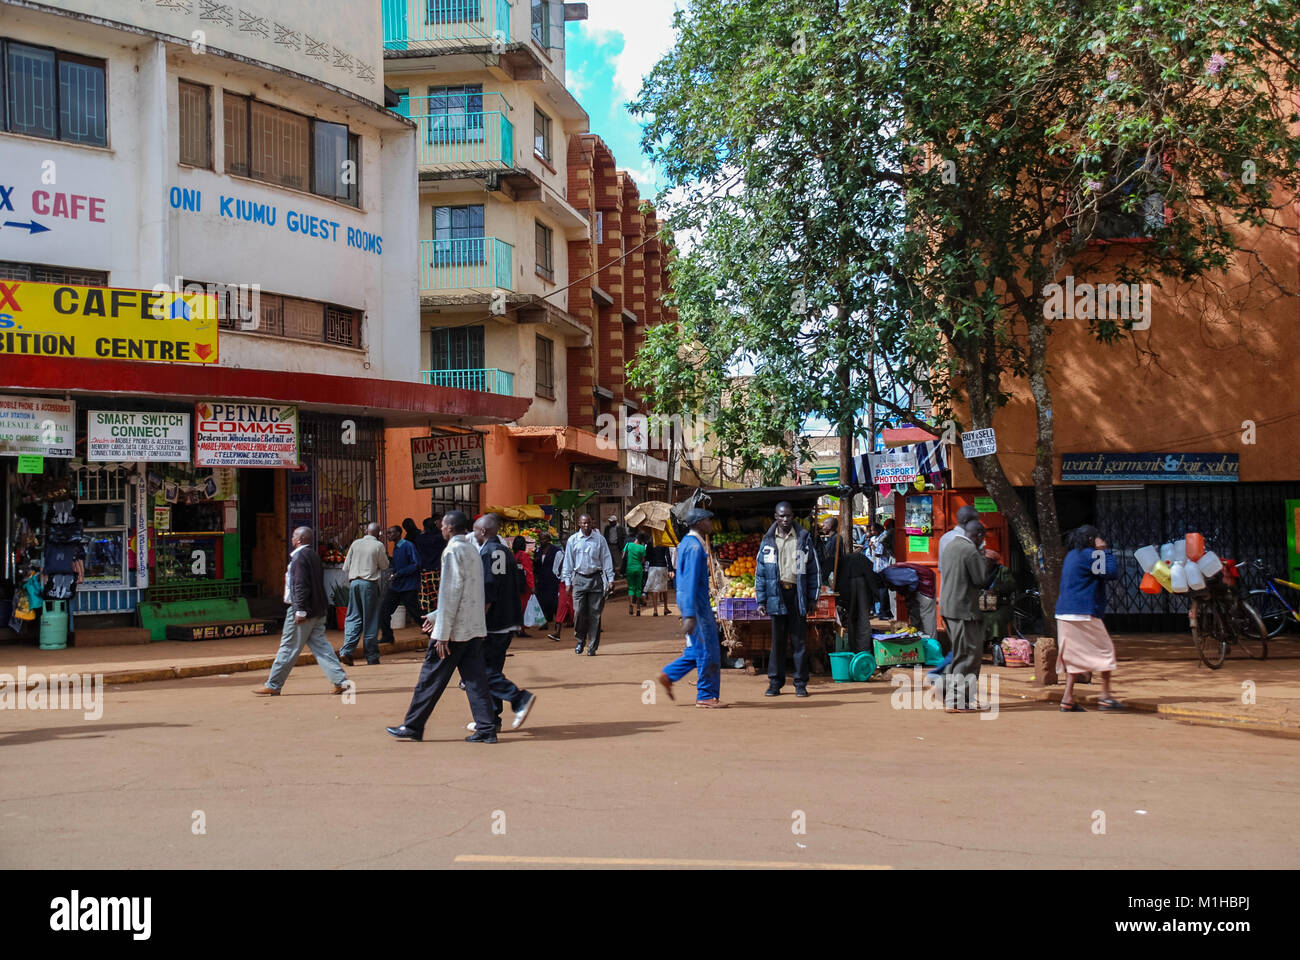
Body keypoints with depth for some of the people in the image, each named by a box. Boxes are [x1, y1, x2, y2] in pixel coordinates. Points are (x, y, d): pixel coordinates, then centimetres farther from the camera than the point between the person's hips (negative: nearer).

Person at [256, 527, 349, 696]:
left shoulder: (300, 557, -13)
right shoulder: (314, 555, 15)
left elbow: (301, 585, -20)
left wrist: (300, 611, -21)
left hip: (302, 610, -9)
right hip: (317, 611, 9)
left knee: (289, 648, -1)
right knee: (320, 646, 7)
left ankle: (273, 686, 8)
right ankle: (340, 681, 0)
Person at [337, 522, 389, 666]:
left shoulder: (356, 543, 9)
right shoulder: (378, 546, -2)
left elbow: (346, 567, 10)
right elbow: (384, 566, 5)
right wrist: (385, 556, 21)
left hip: (354, 582, 3)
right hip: (369, 584, -3)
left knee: (353, 617, 7)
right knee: (370, 620, 2)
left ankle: (346, 650, -9)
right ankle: (372, 656, 7)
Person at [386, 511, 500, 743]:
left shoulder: (453, 551, -12)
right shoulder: (472, 550, 15)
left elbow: (450, 594, -17)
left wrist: (442, 633, -17)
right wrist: (436, 616, 26)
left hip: (455, 628, -8)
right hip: (475, 628, 8)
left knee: (432, 677, 2)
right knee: (475, 679, 6)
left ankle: (413, 726, 11)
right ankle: (486, 729, 1)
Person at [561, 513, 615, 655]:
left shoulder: (599, 539, 4)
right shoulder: (573, 540, 6)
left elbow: (606, 559, 7)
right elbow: (568, 562, 10)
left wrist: (610, 579, 3)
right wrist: (567, 581, 6)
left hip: (596, 578, 0)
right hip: (579, 579, 0)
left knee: (595, 614, 0)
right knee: (579, 611, -7)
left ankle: (592, 647, 6)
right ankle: (581, 639, 16)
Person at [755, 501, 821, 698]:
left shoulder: (803, 538, 5)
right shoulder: (768, 541, 7)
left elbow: (814, 569, 8)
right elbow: (760, 573, 7)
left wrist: (813, 598, 3)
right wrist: (761, 601, 1)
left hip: (798, 594, 0)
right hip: (777, 595, 1)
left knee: (799, 640, 2)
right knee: (777, 640, 4)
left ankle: (800, 683, 9)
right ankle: (775, 682, 11)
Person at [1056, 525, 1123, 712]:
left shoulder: (1071, 555, 18)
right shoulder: (1089, 555, -10)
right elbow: (1112, 572, -13)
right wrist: (1105, 551, -3)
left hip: (1065, 614, 9)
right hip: (1083, 614, -9)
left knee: (1073, 654, 10)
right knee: (1105, 649, 2)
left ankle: (1068, 699, 4)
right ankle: (1106, 696, 0)